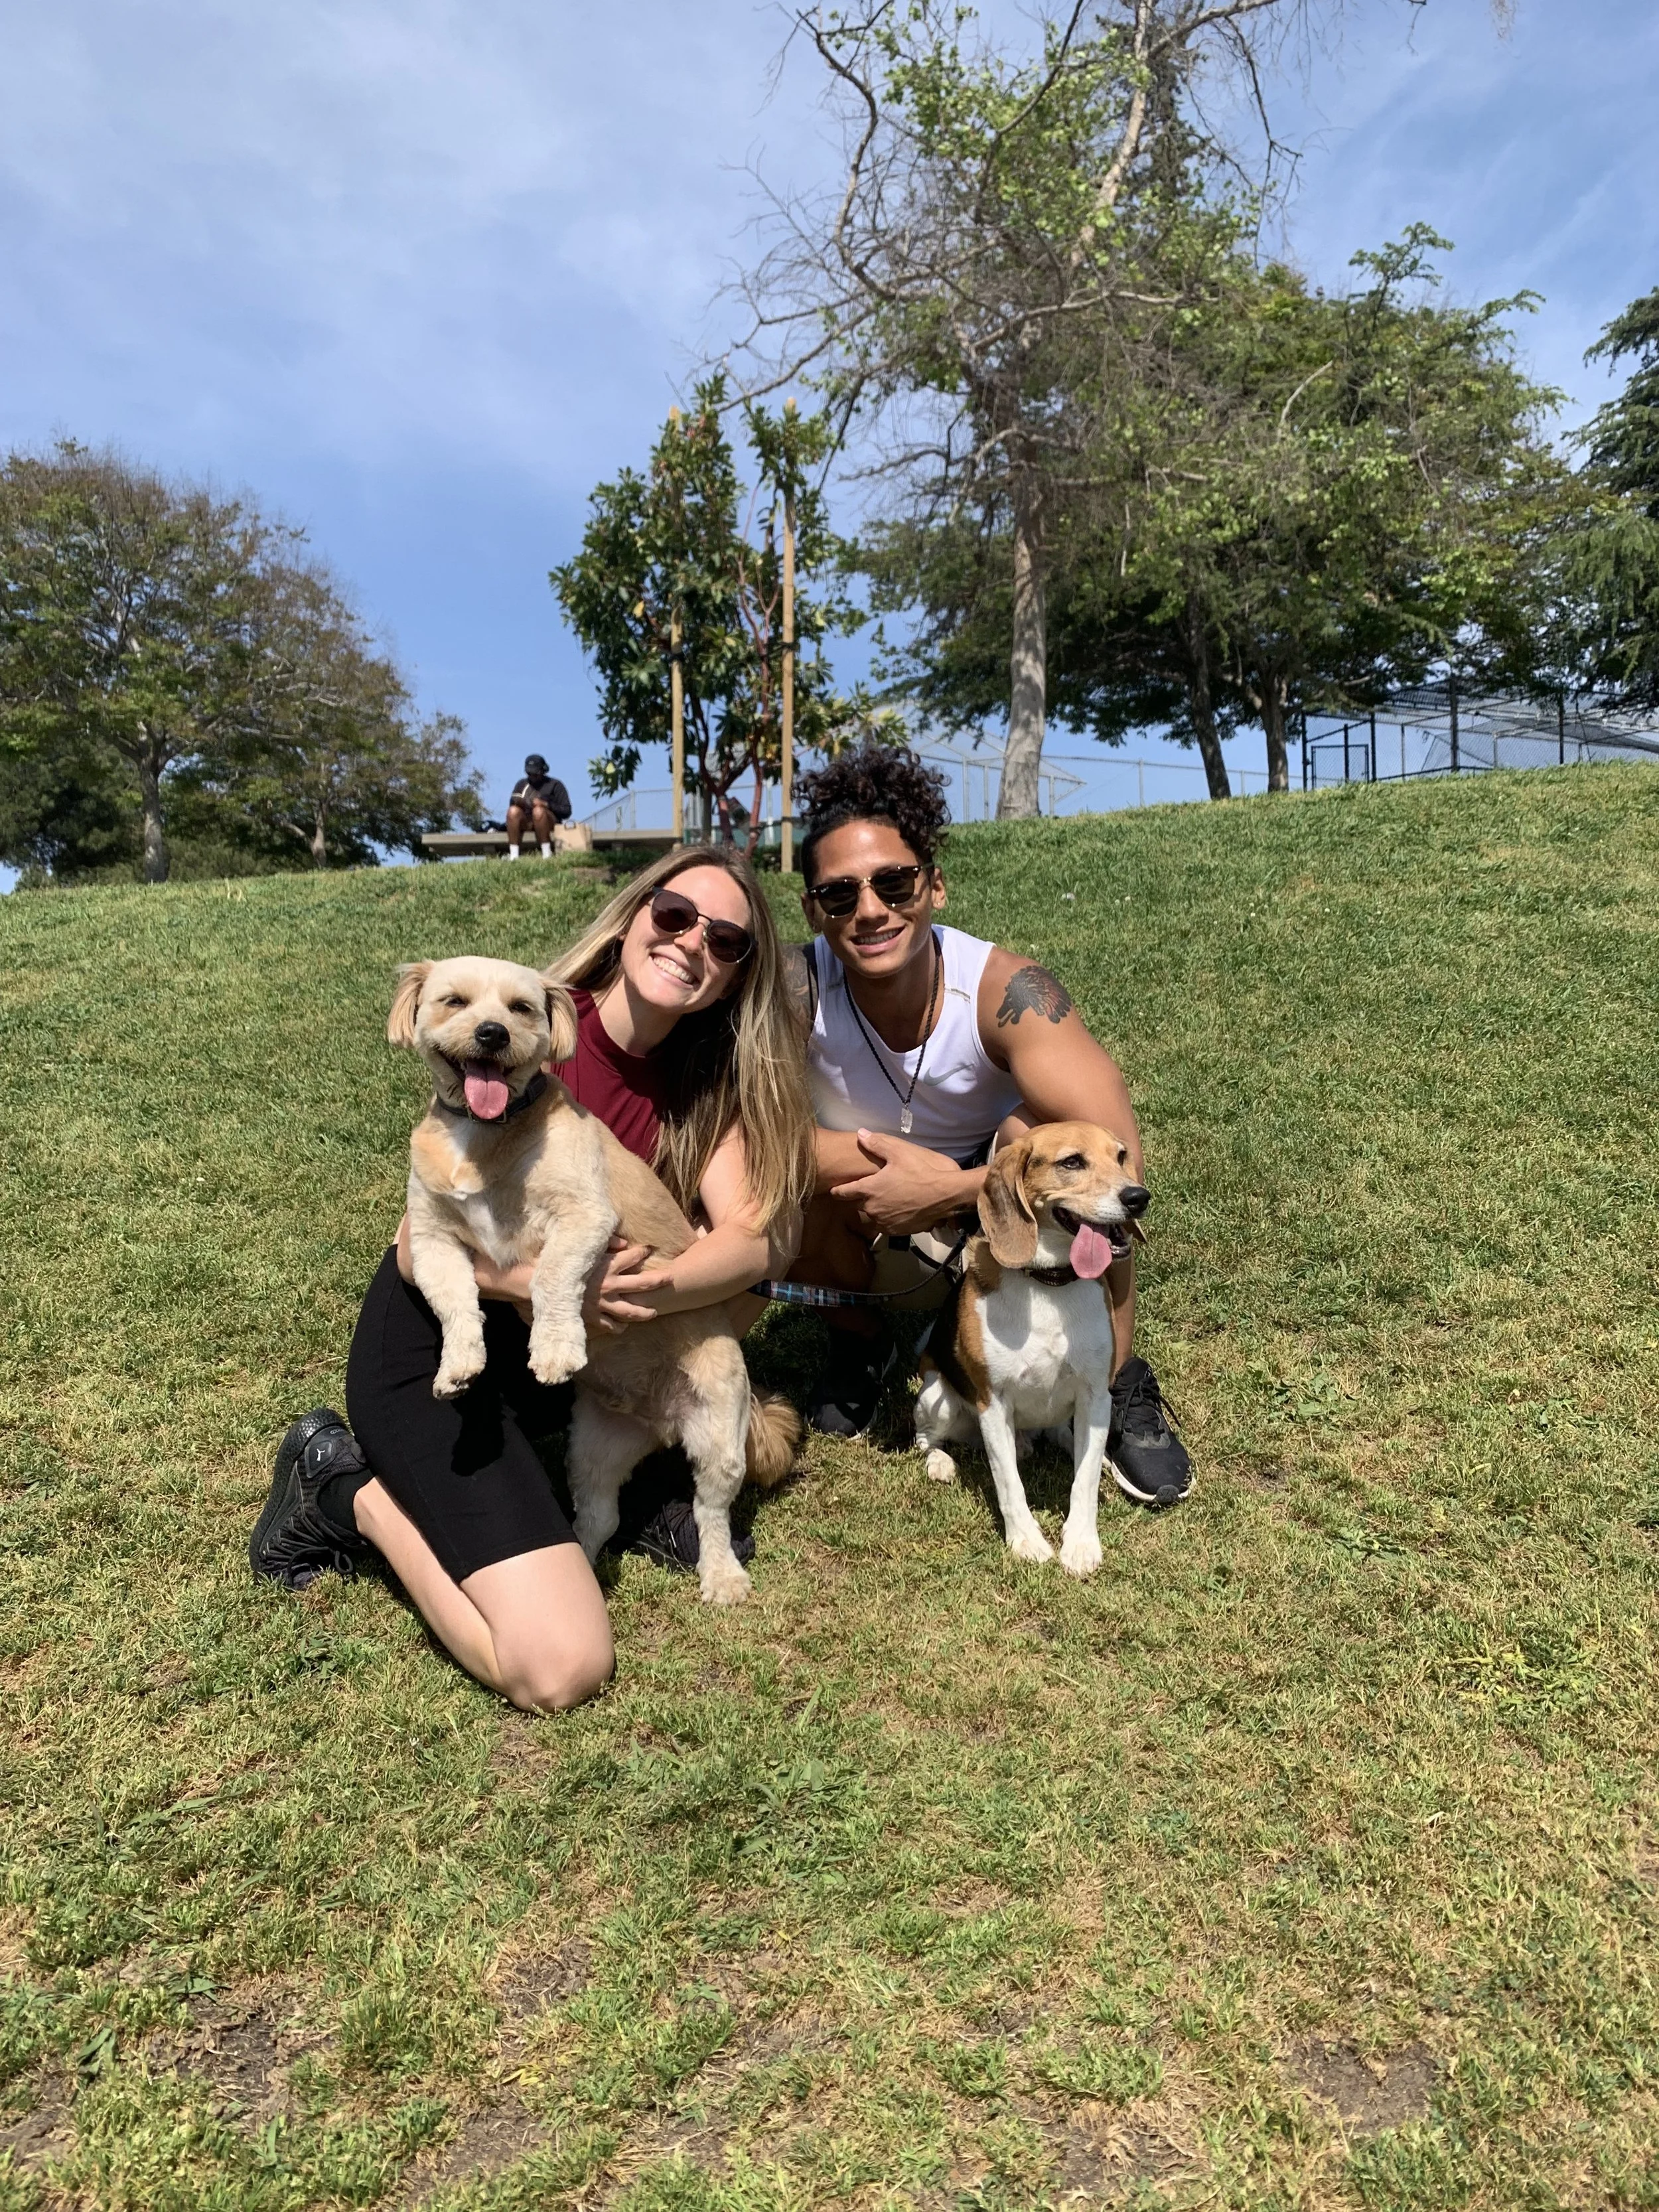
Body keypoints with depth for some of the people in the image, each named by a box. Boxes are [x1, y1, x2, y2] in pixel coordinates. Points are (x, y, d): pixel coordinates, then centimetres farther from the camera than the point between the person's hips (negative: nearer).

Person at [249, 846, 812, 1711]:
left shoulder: (705, 1080, -3)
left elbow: (753, 1240, -16)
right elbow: (424, 1244, -21)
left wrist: (654, 1288, -36)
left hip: (562, 1347, 6)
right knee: (560, 1670, -17)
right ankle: (353, 1493, 2)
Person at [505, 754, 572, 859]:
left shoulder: (555, 785, 4)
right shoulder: (522, 783, 15)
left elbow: (566, 811, -4)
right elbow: (512, 804, 13)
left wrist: (546, 804, -16)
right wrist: (517, 802, -11)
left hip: (550, 821, -3)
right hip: (526, 820, 3)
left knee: (538, 811, -36)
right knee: (513, 811, -27)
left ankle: (547, 853, -31)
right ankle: (513, 854, -31)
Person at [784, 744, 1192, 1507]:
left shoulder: (1001, 987, -28)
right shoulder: (795, 987, -24)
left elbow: (1118, 1153, -36)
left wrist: (943, 1189, -37)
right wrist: (915, 1167, -36)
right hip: (865, 1237, 1)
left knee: (1036, 1130, -32)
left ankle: (1120, 1389, -11)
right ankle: (855, 1349, 3)